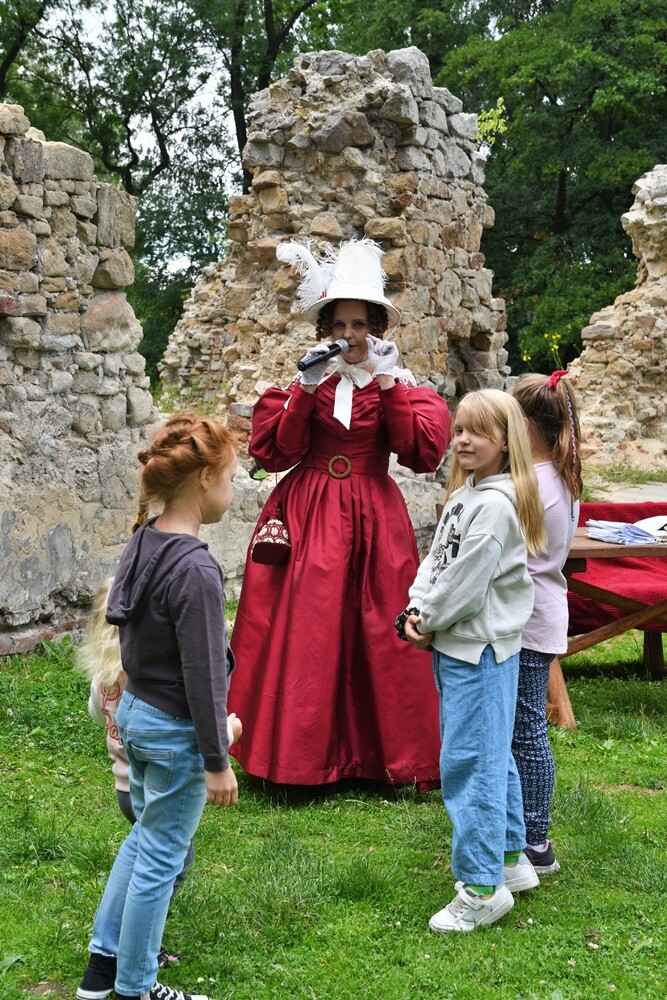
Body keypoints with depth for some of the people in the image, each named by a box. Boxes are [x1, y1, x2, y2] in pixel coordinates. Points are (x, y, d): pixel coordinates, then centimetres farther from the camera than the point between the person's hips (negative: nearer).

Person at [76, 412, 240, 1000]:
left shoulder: (143, 544, -1)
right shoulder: (196, 570, -26)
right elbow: (203, 676, -22)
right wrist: (216, 762, -14)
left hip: (134, 711, 8)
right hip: (176, 732, -8)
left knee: (145, 837, 25)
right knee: (161, 859, 8)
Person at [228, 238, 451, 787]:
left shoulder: (397, 383, 6)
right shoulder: (307, 378, 6)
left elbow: (421, 452, -9)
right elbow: (278, 452, -3)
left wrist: (388, 385, -13)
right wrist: (307, 390, -12)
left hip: (375, 519, 0)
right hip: (308, 517, 0)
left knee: (379, 634, 1)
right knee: (303, 632, -3)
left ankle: (386, 751, 13)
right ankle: (297, 750, 8)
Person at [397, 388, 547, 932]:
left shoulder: (497, 504, -19)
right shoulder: (464, 496, 13)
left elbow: (468, 582, -20)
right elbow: (435, 560, 11)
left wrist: (428, 621, -7)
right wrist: (416, 612, -3)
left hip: (481, 649, -10)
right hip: (456, 645, 10)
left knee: (470, 762, -8)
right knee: (492, 756, 19)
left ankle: (482, 888, -2)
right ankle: (511, 859, 32)